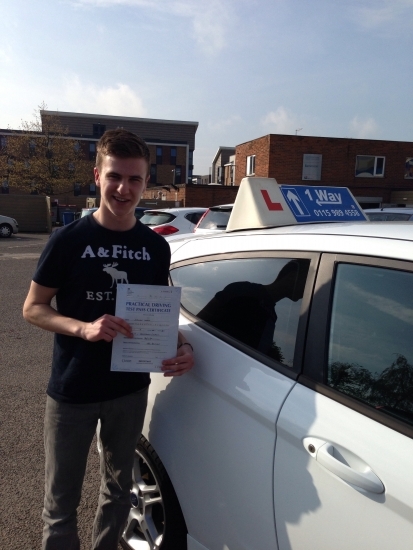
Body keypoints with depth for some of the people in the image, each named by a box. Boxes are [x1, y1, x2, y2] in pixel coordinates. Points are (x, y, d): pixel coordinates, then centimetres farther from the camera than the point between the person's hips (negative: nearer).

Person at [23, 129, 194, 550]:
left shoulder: (156, 247, -2)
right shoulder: (69, 240, -11)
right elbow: (32, 309, -7)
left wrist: (182, 346, -11)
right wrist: (83, 328, -25)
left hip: (131, 389, 4)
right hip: (71, 392, -3)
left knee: (118, 488, 23)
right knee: (61, 501, 12)